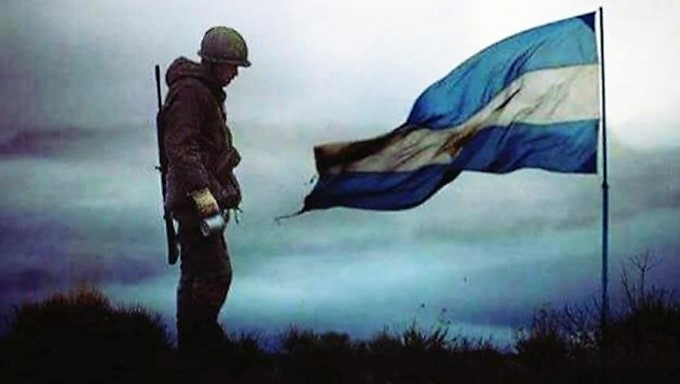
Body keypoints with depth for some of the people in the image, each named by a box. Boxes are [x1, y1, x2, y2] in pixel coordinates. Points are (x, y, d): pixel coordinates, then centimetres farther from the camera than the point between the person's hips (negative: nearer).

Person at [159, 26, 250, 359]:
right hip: (194, 198, -11)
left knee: (195, 272, 15)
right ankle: (199, 342, -5)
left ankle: (190, 343, 23)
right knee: (216, 272, -11)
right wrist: (201, 191, -29)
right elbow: (180, 147, -23)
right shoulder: (189, 91, -14)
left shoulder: (207, 91, 19)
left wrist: (226, 187, 29)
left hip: (200, 195, 11)